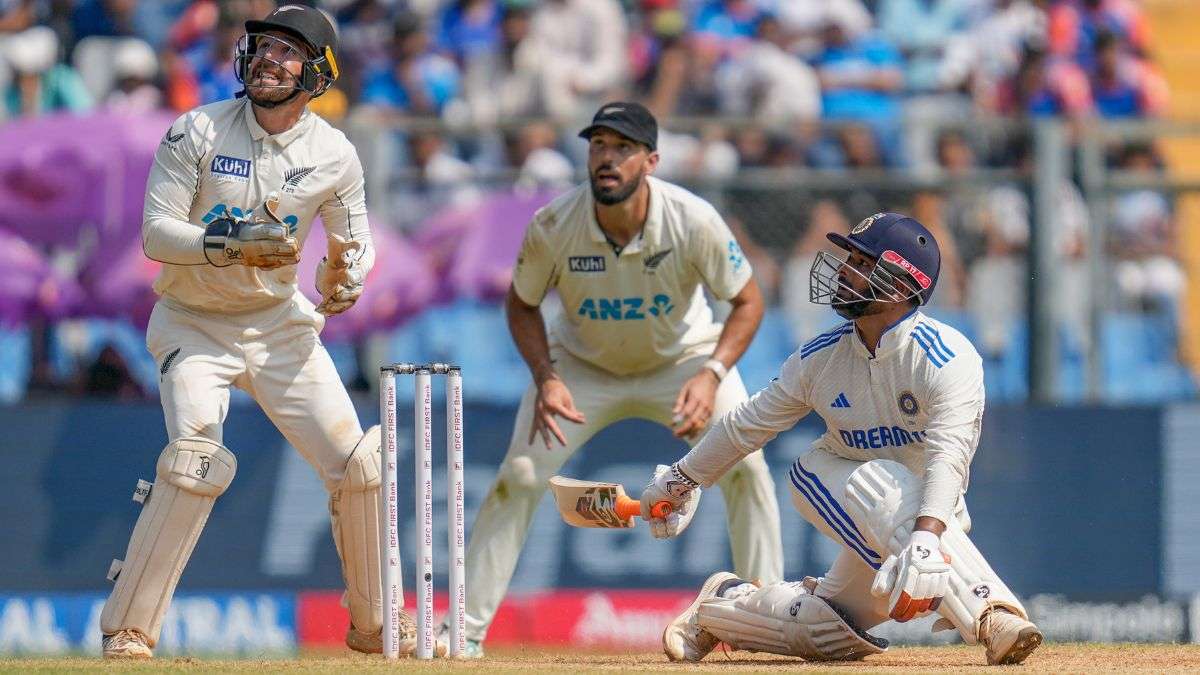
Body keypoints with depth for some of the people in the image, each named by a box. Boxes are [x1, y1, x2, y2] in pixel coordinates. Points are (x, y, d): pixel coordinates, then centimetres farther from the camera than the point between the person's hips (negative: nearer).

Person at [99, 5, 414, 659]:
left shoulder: (334, 155, -6)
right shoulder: (198, 132, -14)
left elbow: (357, 238, 7)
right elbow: (155, 232, -17)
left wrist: (345, 277, -16)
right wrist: (228, 244, -34)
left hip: (280, 323, 3)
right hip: (194, 326, -3)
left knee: (357, 463, -2)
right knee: (194, 463, -24)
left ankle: (375, 624, 19)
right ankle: (126, 630, -14)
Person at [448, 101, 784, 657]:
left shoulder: (694, 221, -28)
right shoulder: (554, 227, -25)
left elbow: (747, 301, -15)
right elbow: (522, 304, -6)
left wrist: (712, 374, -30)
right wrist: (546, 378, -22)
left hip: (682, 356, 0)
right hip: (583, 364, 1)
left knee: (745, 465, -19)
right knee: (519, 476, -13)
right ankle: (465, 630, -4)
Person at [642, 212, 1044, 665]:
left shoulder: (948, 358, -23)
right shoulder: (820, 356, -8)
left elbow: (948, 457, -37)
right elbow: (750, 424, 7)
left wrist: (927, 539, -54)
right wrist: (680, 482, 15)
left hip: (930, 510, -1)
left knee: (829, 631, -8)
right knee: (887, 487, -33)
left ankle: (725, 602, 19)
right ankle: (991, 617, -40)